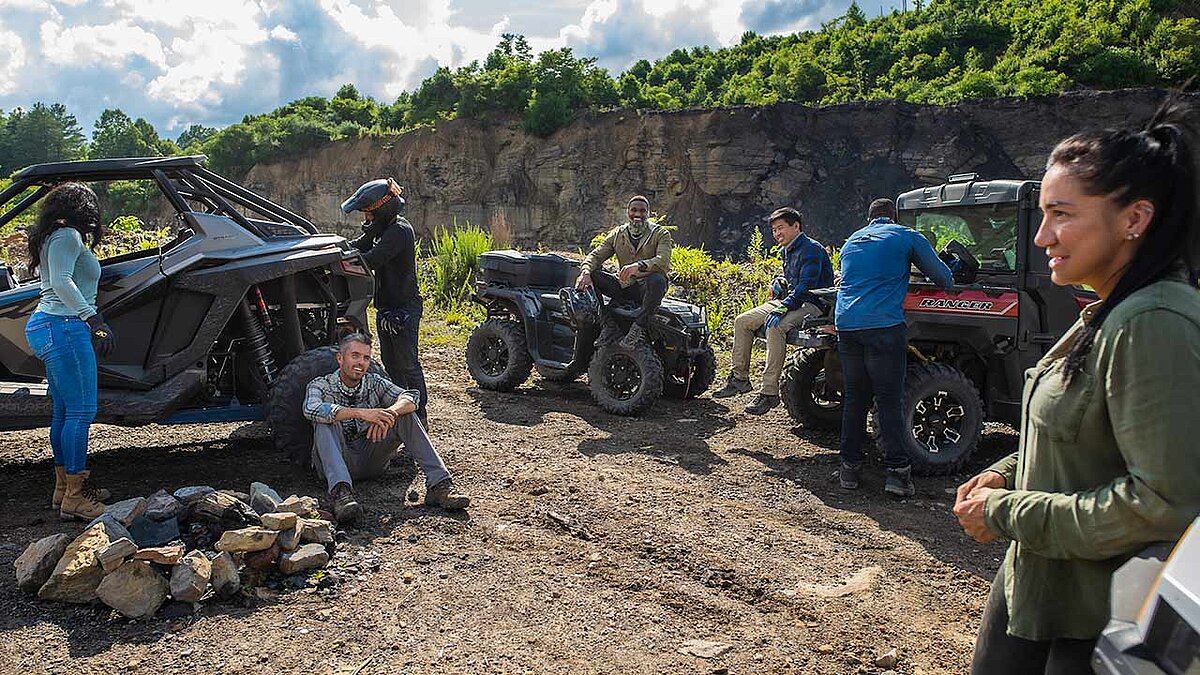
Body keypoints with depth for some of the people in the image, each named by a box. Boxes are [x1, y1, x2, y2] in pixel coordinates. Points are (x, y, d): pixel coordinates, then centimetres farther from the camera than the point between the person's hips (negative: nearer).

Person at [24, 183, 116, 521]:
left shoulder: (52, 238, 22)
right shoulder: (68, 236, -8)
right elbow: (62, 282, -20)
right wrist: (94, 319, -27)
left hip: (44, 325, 11)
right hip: (64, 327, -11)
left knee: (64, 411, 15)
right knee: (81, 412, -10)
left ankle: (64, 487, 22)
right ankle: (74, 498, -8)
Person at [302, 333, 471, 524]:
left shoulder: (375, 383, 5)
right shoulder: (320, 386, -4)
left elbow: (411, 397, -12)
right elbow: (311, 409, -29)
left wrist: (387, 414, -35)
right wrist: (361, 413, -40)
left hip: (370, 461, 3)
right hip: (335, 463, -3)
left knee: (404, 414, -15)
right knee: (326, 420, -28)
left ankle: (439, 485, -26)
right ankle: (341, 492, -49)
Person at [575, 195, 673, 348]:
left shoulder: (660, 233, 2)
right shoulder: (617, 234, 13)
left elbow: (663, 261, -17)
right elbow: (596, 255, 2)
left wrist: (639, 266, -38)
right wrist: (585, 272, -22)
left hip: (646, 289, -4)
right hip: (623, 287, 4)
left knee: (657, 280, -38)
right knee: (592, 274, -17)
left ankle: (638, 327, -29)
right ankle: (609, 324, -18)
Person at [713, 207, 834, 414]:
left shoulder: (811, 250, -14)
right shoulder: (786, 251, 15)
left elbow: (806, 286, -25)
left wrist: (783, 308, -33)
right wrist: (780, 283, 9)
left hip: (812, 304, -10)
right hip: (789, 299, 10)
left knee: (775, 327, -36)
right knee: (742, 321, 0)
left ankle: (769, 392, -33)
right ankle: (740, 378, 6)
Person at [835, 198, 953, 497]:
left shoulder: (851, 241, 23)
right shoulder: (906, 236, 9)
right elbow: (942, 276, 16)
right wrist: (949, 285, 39)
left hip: (846, 324, 5)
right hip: (883, 325, -5)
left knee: (854, 397, 11)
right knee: (890, 400, -2)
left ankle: (849, 467, 13)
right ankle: (897, 471, -3)